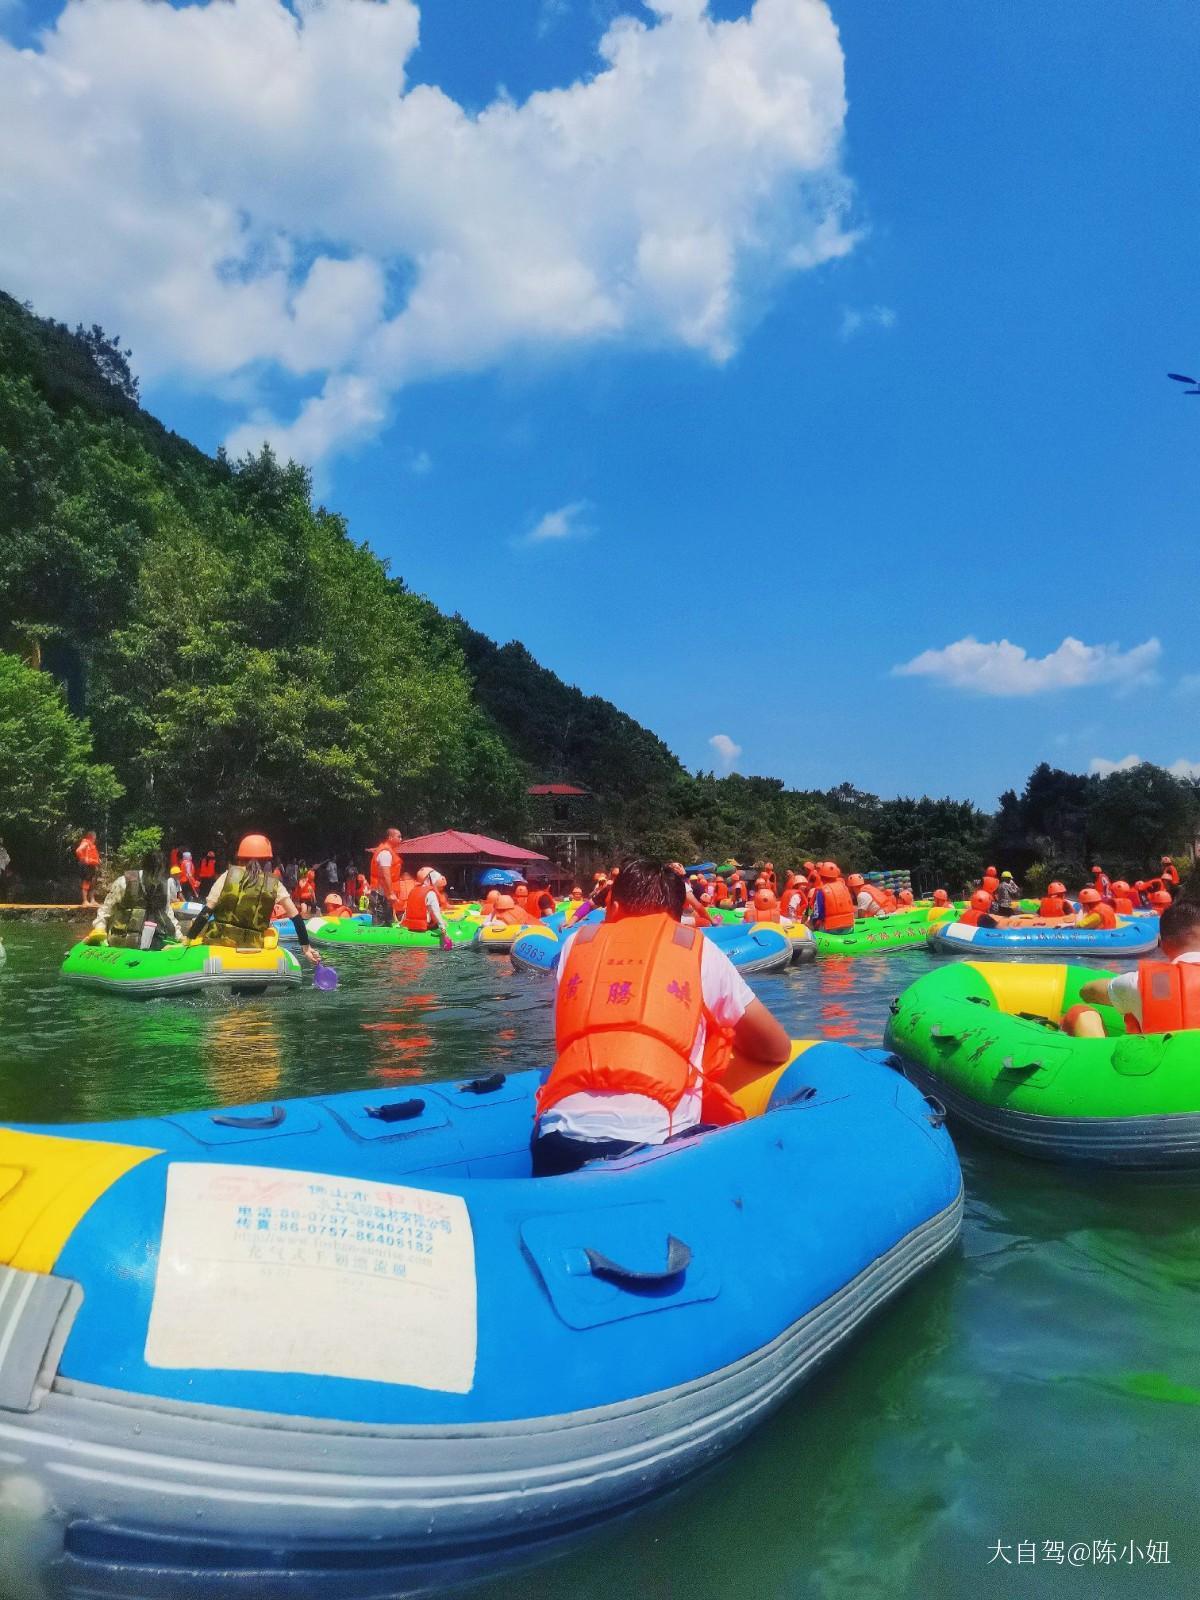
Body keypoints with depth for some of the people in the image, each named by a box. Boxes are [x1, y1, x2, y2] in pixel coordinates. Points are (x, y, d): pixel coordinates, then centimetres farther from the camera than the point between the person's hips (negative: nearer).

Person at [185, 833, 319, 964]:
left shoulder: (229, 875, 1)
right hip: (252, 948, 2)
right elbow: (297, 918, 7)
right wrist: (306, 946, 15)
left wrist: (189, 939, 4)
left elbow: (206, 912, -3)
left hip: (218, 942, -2)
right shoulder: (274, 885, 5)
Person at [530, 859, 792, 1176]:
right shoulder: (699, 949, 17)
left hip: (562, 1134, 2)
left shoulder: (577, 942, 22)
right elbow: (777, 1050, 23)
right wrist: (725, 1032, 44)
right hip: (654, 1136, -2)